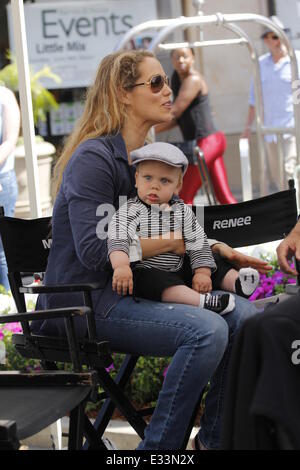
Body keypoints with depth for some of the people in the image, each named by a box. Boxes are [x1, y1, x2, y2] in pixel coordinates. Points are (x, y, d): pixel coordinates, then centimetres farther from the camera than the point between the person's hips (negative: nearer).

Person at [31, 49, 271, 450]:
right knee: (207, 331, -27)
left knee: (244, 315, -6)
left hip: (133, 288, 9)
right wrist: (172, 242, -18)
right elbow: (94, 252, -23)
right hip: (85, 300, -9)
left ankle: (217, 436, 8)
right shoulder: (94, 158, -15)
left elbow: (173, 230, 22)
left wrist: (216, 248, 5)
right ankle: (159, 446, -15)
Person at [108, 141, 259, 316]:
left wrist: (202, 272, -9)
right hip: (144, 271, -6)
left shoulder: (183, 211, 7)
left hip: (179, 272, 6)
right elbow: (118, 241, -22)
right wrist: (121, 267, -41)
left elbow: (199, 244, 5)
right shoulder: (130, 211, -6)